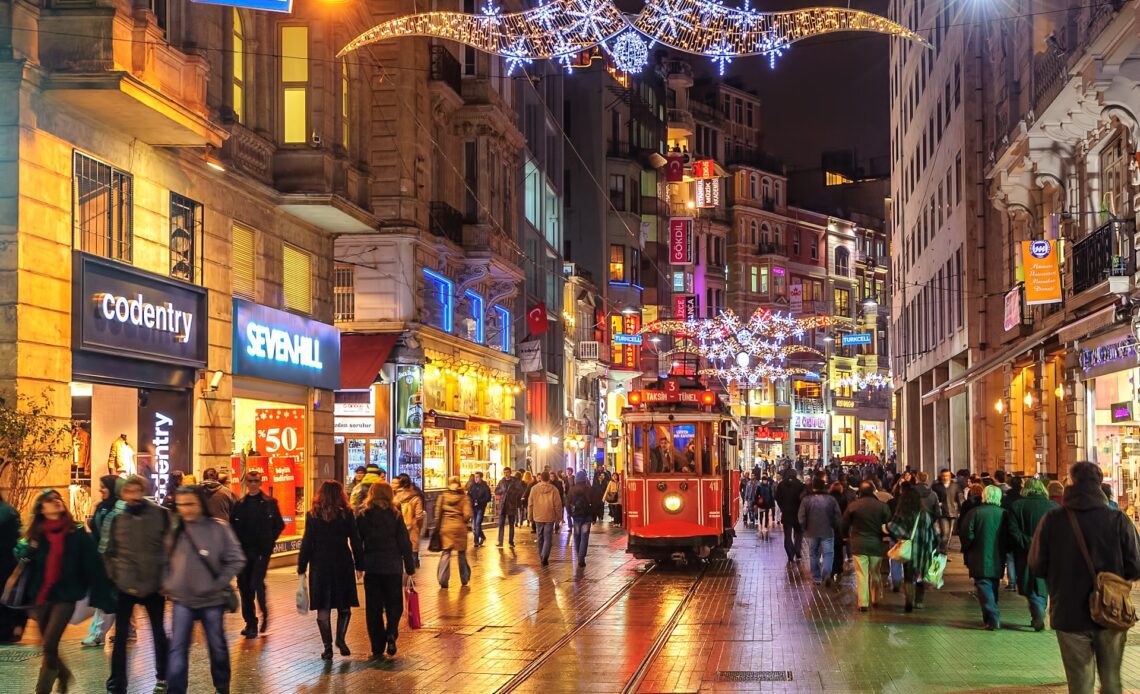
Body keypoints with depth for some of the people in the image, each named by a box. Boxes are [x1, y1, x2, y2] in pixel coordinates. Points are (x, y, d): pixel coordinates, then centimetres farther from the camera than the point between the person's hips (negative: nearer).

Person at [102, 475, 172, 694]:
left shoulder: (161, 515, -5)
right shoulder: (115, 518, -3)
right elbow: (106, 552, 3)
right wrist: (113, 576, -3)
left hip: (154, 585, 0)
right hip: (125, 586, 0)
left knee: (159, 633, 14)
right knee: (120, 636, 2)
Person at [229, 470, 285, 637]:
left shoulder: (269, 503, 2)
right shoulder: (240, 504, 9)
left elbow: (279, 525, 7)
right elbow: (232, 525, 13)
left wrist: (269, 540, 0)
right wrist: (238, 541, 0)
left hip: (262, 550, -3)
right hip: (244, 550, 4)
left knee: (256, 583, -15)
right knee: (244, 586, 5)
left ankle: (264, 613, 9)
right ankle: (250, 622, 15)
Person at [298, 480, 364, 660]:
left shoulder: (313, 515, -2)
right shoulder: (346, 514, -3)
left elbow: (307, 543, -2)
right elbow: (355, 542, 0)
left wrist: (301, 569, 4)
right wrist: (359, 566, 8)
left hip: (320, 566, 0)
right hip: (343, 564, 0)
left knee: (323, 609, 6)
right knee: (344, 606, 13)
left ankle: (328, 647, 4)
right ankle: (340, 637, -5)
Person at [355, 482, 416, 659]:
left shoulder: (362, 515, 0)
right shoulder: (395, 515, -4)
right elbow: (404, 543, -3)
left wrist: (360, 564, 10)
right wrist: (410, 566, 4)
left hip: (371, 566, 1)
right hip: (393, 566, -1)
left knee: (373, 607, 8)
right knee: (394, 603, 12)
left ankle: (377, 647, 6)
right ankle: (391, 633, -14)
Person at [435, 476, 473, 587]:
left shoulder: (442, 496, 0)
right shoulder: (464, 497, -3)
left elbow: (438, 513, -1)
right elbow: (467, 515, -10)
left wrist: (438, 527, 7)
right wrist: (464, 522, 11)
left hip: (446, 527, 0)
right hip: (460, 527, 0)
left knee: (445, 553, 2)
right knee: (462, 553, 13)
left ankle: (443, 580, -6)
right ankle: (464, 579, 23)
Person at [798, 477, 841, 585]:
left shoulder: (807, 499, -7)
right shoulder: (831, 499, -5)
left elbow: (801, 518, -8)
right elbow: (837, 516, -3)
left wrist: (805, 528, 7)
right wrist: (833, 526, 10)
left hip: (812, 532, 1)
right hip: (827, 532, 0)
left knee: (813, 555, 14)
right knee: (828, 554, 3)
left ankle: (816, 578, 17)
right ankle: (827, 574, -20)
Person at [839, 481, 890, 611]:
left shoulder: (852, 506, -6)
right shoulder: (882, 506, -4)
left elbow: (843, 525, 2)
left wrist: (846, 536, 21)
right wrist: (883, 536, 20)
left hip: (859, 544, -2)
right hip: (876, 544, 2)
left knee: (861, 574, 0)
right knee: (875, 573, 17)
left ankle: (863, 603, -2)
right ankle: (875, 599, 25)